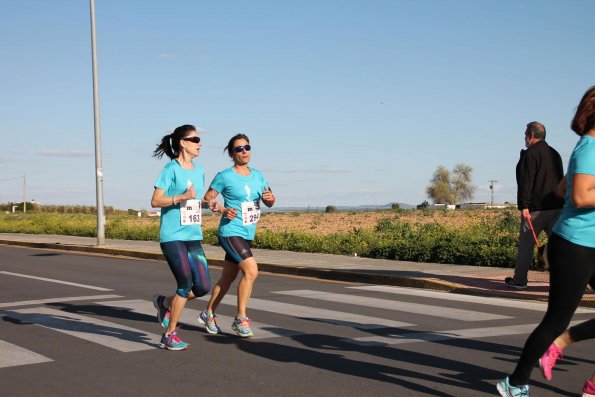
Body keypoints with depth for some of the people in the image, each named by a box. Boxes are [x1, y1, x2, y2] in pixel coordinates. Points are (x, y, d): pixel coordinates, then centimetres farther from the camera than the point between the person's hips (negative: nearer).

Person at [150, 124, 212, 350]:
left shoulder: (199, 170, 13)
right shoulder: (172, 169, -7)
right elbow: (155, 201, -11)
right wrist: (181, 197, -21)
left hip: (194, 236, 7)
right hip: (172, 236, -7)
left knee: (203, 287, 0)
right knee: (186, 284, -11)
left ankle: (165, 303, 26)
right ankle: (170, 335, 5)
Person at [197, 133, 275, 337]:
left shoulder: (257, 175, 10)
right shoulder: (224, 176, -7)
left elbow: (269, 203, 13)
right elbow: (207, 199, -1)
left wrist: (269, 198, -10)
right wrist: (223, 210, -17)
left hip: (247, 234, 7)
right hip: (230, 232, -7)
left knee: (227, 278, 14)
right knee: (251, 270, -21)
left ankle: (208, 314, 31)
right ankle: (240, 319, -10)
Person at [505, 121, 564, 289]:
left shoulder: (531, 154, -8)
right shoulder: (555, 154, 17)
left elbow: (526, 182, -16)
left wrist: (524, 206, -17)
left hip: (536, 208, -7)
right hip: (556, 206, 7)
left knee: (526, 244, 3)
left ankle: (519, 280, 9)